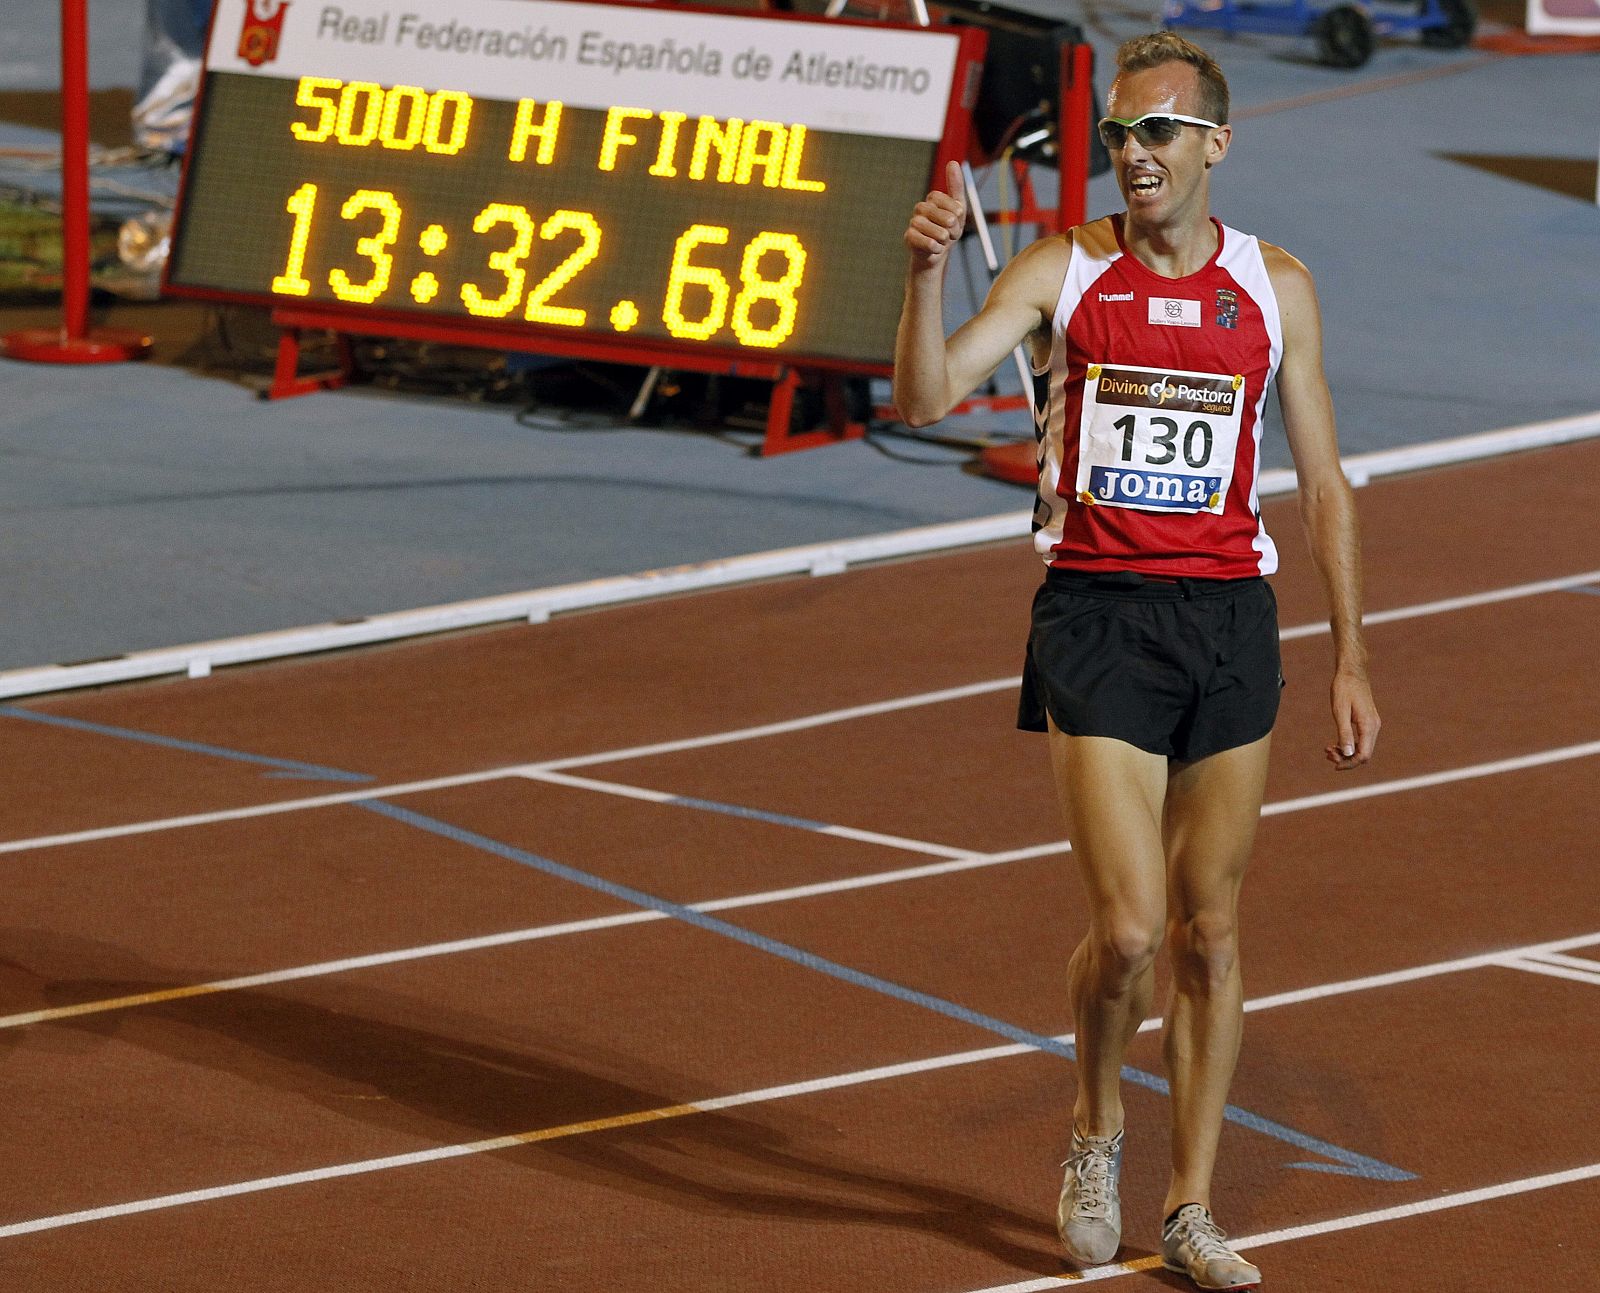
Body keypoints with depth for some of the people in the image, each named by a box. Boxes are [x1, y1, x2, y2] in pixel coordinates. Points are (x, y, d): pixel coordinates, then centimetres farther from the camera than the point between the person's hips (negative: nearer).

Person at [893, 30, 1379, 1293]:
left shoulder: (1276, 287, 5)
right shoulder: (1061, 270, -1)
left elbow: (1323, 486, 10)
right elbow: (926, 399, -12)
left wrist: (1350, 659, 7)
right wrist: (929, 270, -28)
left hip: (1229, 618, 2)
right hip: (1096, 616, -2)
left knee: (1210, 931, 6)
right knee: (1129, 928, -11)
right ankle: (1096, 1129, 18)